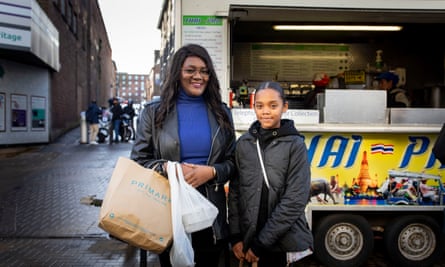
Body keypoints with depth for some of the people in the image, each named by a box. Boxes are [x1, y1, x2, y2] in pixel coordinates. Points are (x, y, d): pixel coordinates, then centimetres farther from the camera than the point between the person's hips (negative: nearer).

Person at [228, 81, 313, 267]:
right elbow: (235, 191, 5)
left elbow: (295, 200, -12)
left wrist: (261, 242, -13)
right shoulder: (243, 143, 2)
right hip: (247, 238, 3)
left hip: (284, 242, -2)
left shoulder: (295, 145, -7)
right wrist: (235, 236, -2)